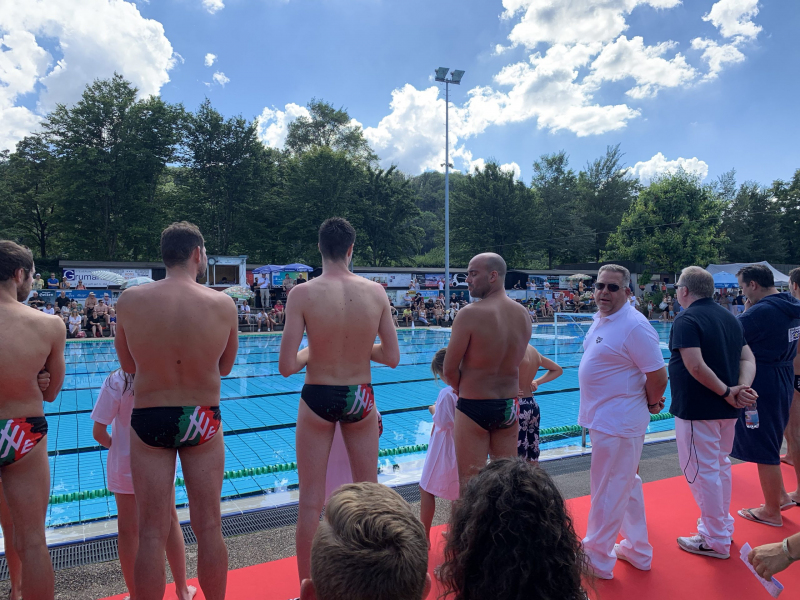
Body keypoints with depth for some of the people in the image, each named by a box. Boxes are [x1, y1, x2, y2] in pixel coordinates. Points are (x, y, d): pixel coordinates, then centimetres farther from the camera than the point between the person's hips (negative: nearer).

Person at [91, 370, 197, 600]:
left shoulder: (117, 381, -19)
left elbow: (99, 433, -16)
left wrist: (116, 446, 4)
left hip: (126, 466, -2)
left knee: (128, 530, 16)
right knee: (170, 523, 20)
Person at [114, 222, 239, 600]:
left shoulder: (129, 301, -9)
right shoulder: (223, 304, -11)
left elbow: (128, 366, 5)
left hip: (149, 420, 0)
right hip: (203, 420, 0)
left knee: (152, 533, 11)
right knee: (209, 527, 14)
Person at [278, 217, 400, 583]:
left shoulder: (303, 293, -15)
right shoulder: (376, 292, -8)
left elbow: (286, 366, -18)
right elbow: (392, 357, -4)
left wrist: (311, 351, 2)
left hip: (318, 400, -2)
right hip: (360, 399, 3)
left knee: (311, 500, 12)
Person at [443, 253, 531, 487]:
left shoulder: (470, 313, -18)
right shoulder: (524, 314, 2)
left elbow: (449, 370, -14)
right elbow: (514, 362, 10)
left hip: (474, 407, -6)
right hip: (509, 405, 6)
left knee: (470, 483, 5)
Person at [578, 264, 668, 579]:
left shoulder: (634, 326, -21)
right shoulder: (600, 319, 7)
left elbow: (658, 376, -20)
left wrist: (651, 404, -4)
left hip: (618, 423, -9)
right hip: (605, 419, 10)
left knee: (608, 492, 4)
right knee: (627, 486, 21)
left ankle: (597, 559, 19)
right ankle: (636, 551, 38)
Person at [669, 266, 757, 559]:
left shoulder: (687, 320, -16)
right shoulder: (729, 317, 9)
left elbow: (696, 366, -26)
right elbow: (748, 359, 5)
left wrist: (727, 392, -17)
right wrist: (741, 388, -9)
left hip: (698, 409, -8)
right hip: (726, 410, 9)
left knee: (702, 471, 4)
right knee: (720, 465, 22)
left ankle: (716, 541, 15)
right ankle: (722, 527, 36)